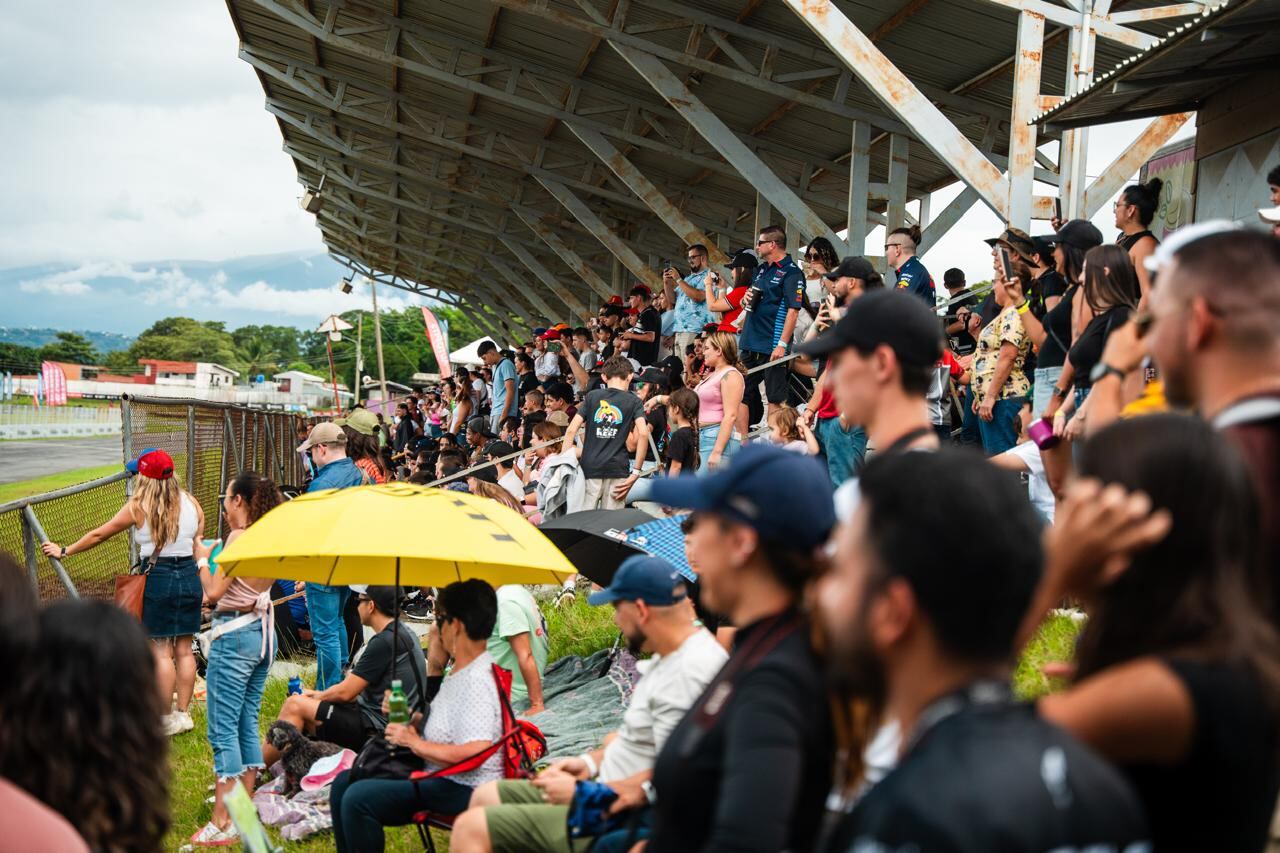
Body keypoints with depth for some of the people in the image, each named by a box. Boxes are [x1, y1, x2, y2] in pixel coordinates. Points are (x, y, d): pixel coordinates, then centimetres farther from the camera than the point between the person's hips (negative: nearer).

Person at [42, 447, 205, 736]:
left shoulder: (139, 506, -6)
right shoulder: (191, 503, 5)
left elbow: (98, 535, 3)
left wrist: (64, 551, 16)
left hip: (158, 578, -5)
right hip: (189, 577, 5)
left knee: (161, 651, 2)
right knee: (183, 649, 11)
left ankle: (166, 719, 6)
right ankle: (183, 713, 17)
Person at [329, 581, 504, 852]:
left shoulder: (477, 680, -21)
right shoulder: (459, 671, 13)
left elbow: (475, 753, -31)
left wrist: (415, 743, -18)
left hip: (465, 789, -11)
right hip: (441, 777, 11)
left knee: (358, 799, -21)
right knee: (344, 782, 11)